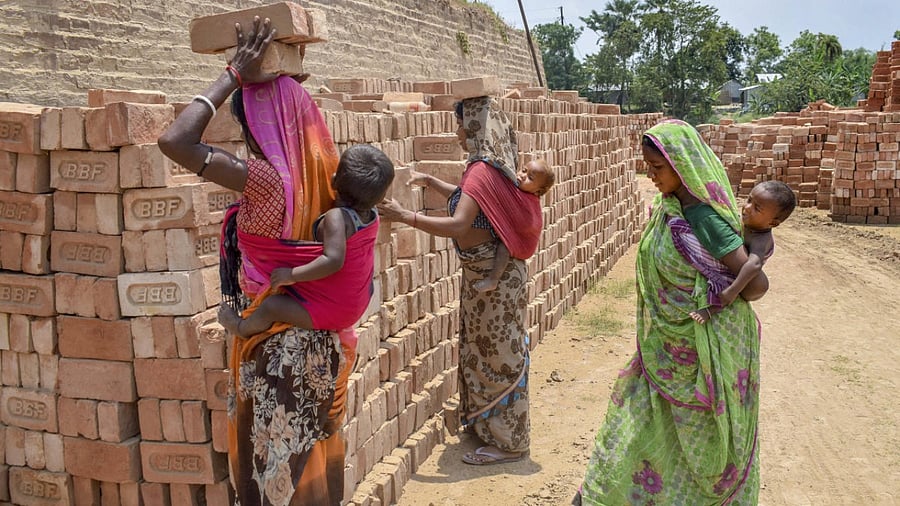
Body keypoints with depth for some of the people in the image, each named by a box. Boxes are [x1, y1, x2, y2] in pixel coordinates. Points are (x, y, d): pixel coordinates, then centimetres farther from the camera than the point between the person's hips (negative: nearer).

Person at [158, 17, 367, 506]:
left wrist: (234, 75, -19)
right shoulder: (323, 174, -2)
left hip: (275, 344, -7)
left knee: (275, 460, 9)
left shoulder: (268, 179, -24)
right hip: (320, 341, 7)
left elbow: (174, 141, -26)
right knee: (311, 448, 21)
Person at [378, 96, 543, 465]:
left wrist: (404, 216, -27)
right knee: (486, 350, 19)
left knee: (496, 354, 1)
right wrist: (434, 184, 18)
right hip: (485, 272, 10)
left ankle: (506, 442, 13)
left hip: (491, 276, -10)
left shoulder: (482, 170, -23)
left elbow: (457, 225, -32)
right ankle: (487, 425, 34)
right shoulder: (494, 165, 8)